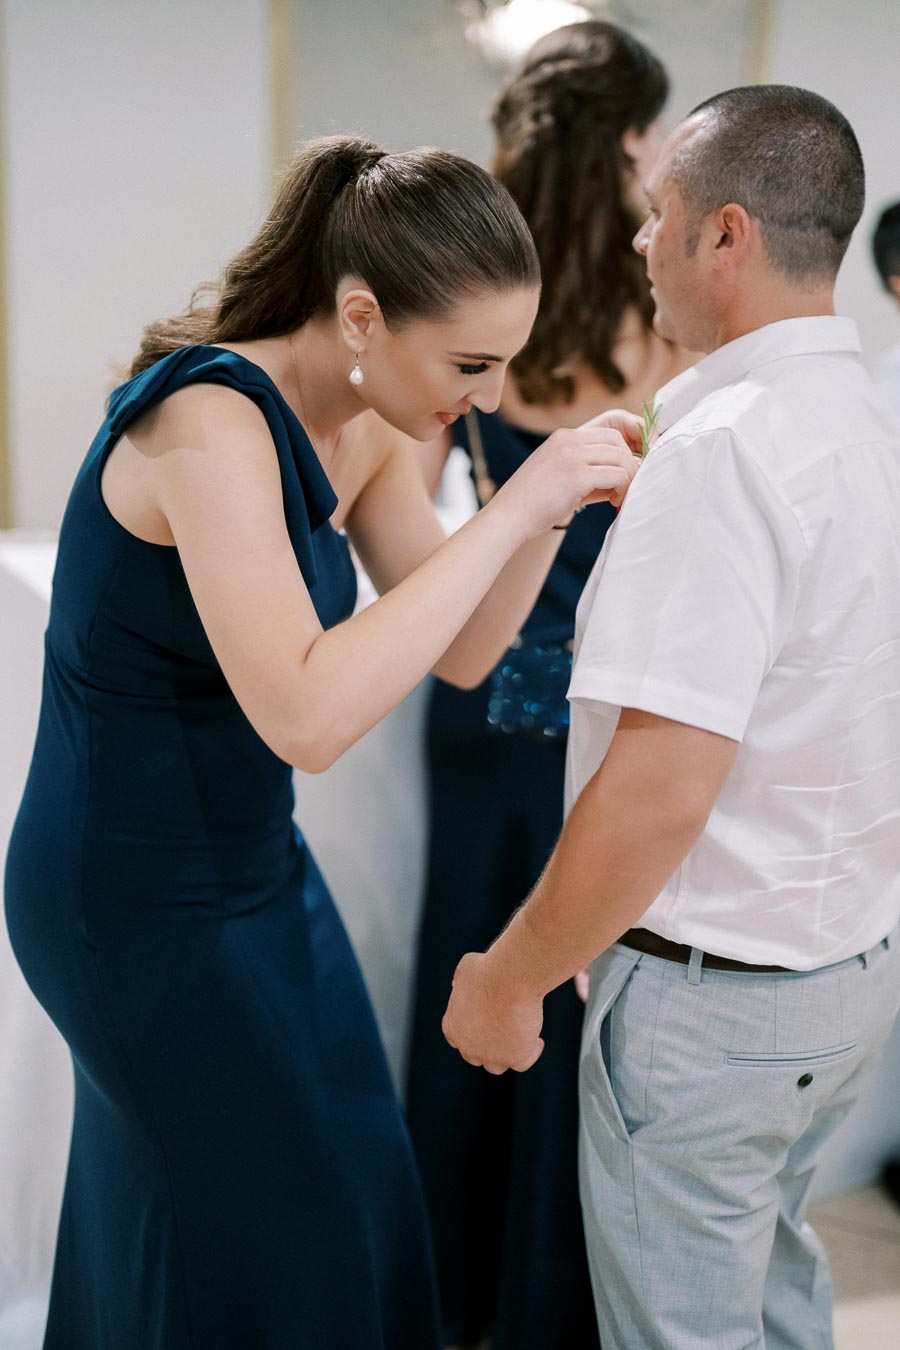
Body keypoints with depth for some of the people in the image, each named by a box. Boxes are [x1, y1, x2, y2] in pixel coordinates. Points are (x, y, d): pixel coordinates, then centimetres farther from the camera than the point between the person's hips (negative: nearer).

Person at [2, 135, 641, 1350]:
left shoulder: (356, 431, -1)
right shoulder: (211, 418, -28)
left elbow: (461, 651, 2)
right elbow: (307, 715, -38)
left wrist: (555, 502, -15)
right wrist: (511, 505, -34)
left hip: (242, 863, 8)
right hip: (140, 903, -8)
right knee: (282, 1227, 10)